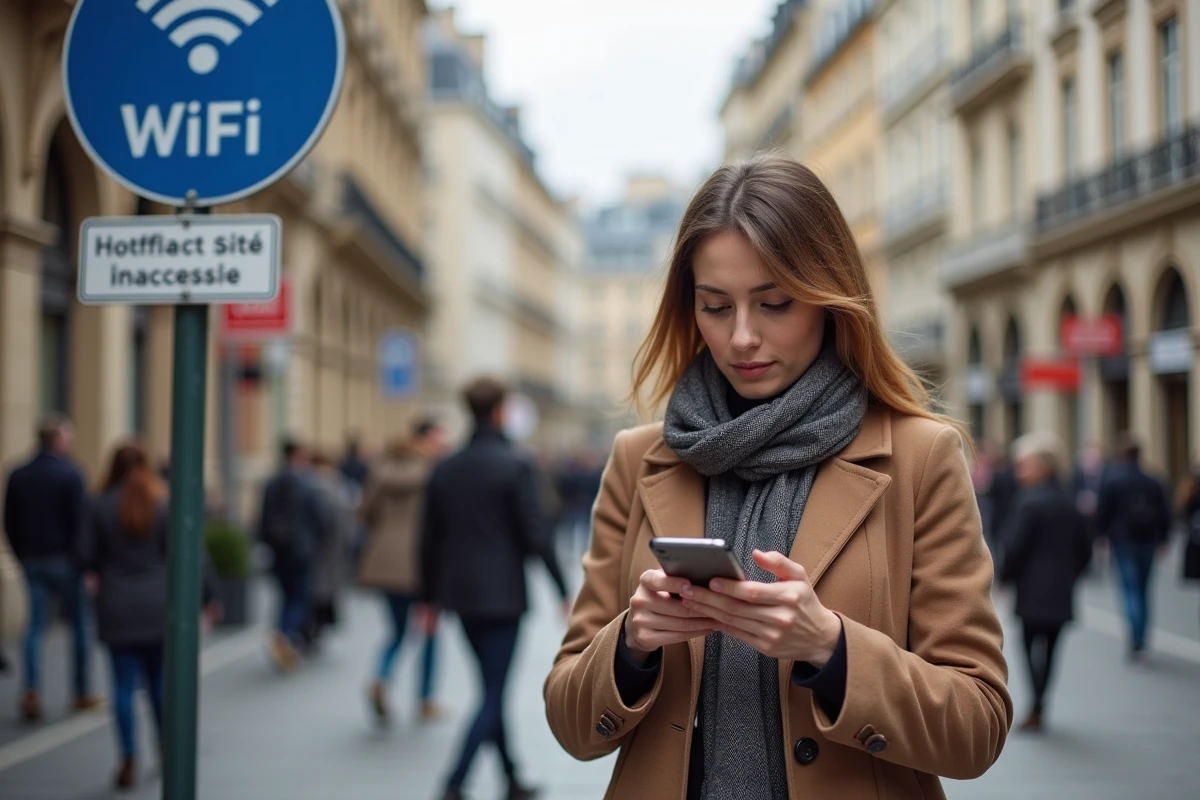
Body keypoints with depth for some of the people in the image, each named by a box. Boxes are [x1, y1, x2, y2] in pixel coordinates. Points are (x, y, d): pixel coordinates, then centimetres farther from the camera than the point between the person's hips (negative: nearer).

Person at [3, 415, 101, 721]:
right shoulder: (70, 474, -12)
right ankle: (83, 692, 14)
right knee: (80, 622, 9)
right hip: (64, 560, -4)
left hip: (31, 560, 4)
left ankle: (32, 689, -11)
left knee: (35, 624, 7)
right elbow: (81, 521, -15)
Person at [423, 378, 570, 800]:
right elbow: (537, 533, -14)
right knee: (493, 694, -1)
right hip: (502, 594, -6)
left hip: (460, 593, 6)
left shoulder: (445, 469, 5)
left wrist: (430, 597, 16)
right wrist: (563, 591, -6)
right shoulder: (515, 465, -12)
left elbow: (430, 540, 8)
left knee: (493, 687, 18)